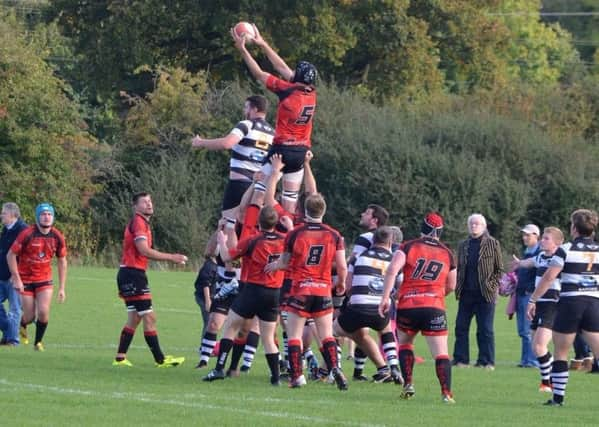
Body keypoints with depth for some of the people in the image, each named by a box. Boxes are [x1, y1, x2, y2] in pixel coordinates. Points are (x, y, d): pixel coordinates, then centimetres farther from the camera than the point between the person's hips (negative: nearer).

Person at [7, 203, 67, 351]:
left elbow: (62, 261, 6)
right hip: (25, 280, -2)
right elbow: (11, 255, -10)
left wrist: (62, 288, 4)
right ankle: (22, 326, 38)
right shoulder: (27, 234, -17)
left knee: (44, 312, -14)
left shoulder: (57, 237, -5)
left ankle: (38, 342, 10)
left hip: (44, 280, 2)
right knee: (29, 316, -1)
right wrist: (16, 279, -15)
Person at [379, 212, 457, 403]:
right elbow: (451, 287, 22)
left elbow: (392, 270, -11)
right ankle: (446, 393, -13)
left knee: (404, 343, 23)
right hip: (434, 308, 0)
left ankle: (408, 384, 11)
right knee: (441, 353, 0)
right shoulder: (447, 254, 12)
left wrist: (385, 297, -10)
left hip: (407, 306, 0)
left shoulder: (409, 247, 4)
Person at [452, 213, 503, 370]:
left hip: (485, 294, -4)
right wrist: (458, 286, 7)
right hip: (466, 294, 4)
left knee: (485, 329, -3)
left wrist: (492, 286, -8)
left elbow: (499, 269, 3)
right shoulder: (463, 245, 14)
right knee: (461, 327, 3)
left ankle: (486, 361, 1)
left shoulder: (492, 244, 1)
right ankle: (460, 359, 10)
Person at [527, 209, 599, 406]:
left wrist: (532, 300, -2)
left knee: (560, 352, 10)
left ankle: (558, 397, 10)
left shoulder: (567, 249, -4)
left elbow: (549, 277, -7)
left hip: (570, 303, -3)